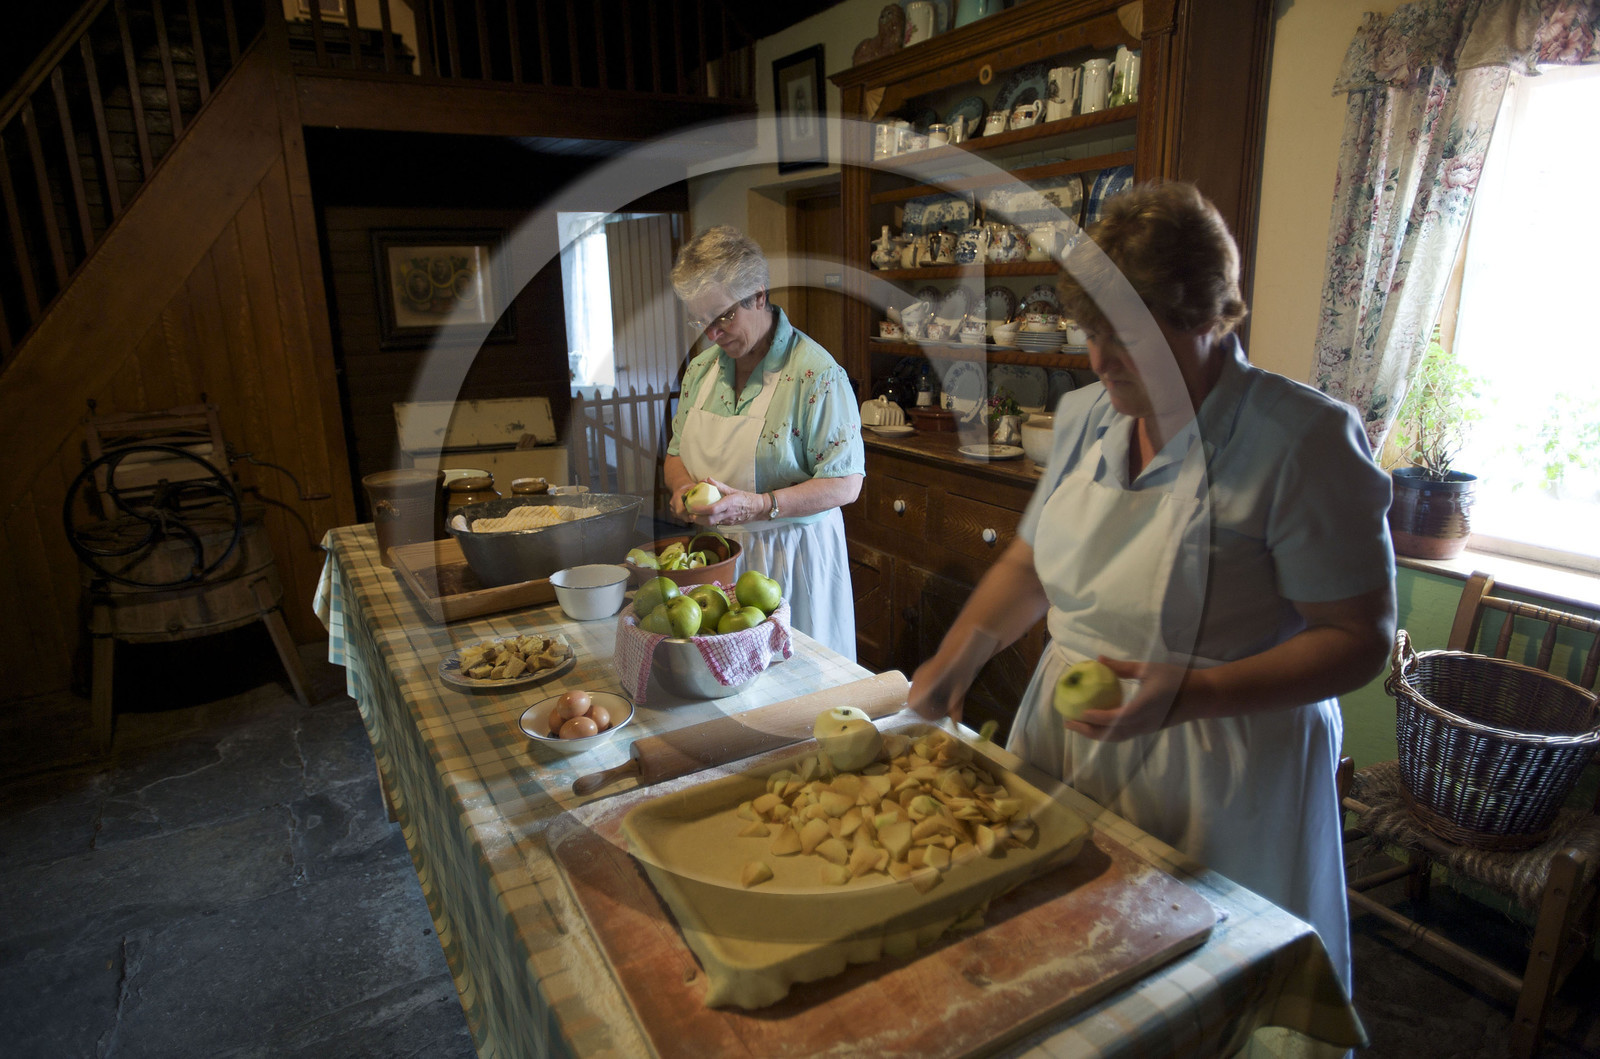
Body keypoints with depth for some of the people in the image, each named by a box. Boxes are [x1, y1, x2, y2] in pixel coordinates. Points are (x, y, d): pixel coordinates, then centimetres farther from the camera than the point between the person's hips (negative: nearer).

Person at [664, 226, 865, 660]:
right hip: (715, 554, 6)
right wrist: (683, 486, -6)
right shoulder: (701, 369, 6)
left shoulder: (815, 374, -16)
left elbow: (845, 484, -17)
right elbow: (676, 455, 17)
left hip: (791, 555, -5)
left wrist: (758, 506, -26)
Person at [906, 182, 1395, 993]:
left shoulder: (1305, 439, -17)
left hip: (1214, 770, -5)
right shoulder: (1084, 416, 1)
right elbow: (1028, 563, 10)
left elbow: (1361, 639, -15)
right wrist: (955, 659, -3)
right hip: (1066, 736, 5)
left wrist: (1190, 693, -28)